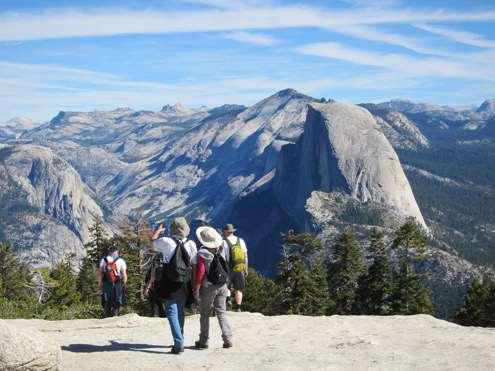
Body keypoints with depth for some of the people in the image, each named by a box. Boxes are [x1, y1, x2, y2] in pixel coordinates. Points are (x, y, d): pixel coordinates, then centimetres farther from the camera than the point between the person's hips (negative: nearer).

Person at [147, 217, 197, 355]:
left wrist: (158, 230, 27)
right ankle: (180, 341, 29)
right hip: (184, 285, 4)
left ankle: (179, 344, -12)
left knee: (172, 313, -2)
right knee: (181, 312, 18)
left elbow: (153, 241, 9)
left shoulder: (167, 242, -11)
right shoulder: (191, 244, -1)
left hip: (170, 284, -4)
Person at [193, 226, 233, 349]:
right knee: (221, 312, 11)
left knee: (204, 314, 8)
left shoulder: (202, 254, -16)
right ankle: (228, 339, 4)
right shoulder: (221, 250, 0)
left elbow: (200, 273, -17)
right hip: (222, 286, 5)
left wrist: (196, 289, -12)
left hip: (208, 287, -5)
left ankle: (203, 341, 13)